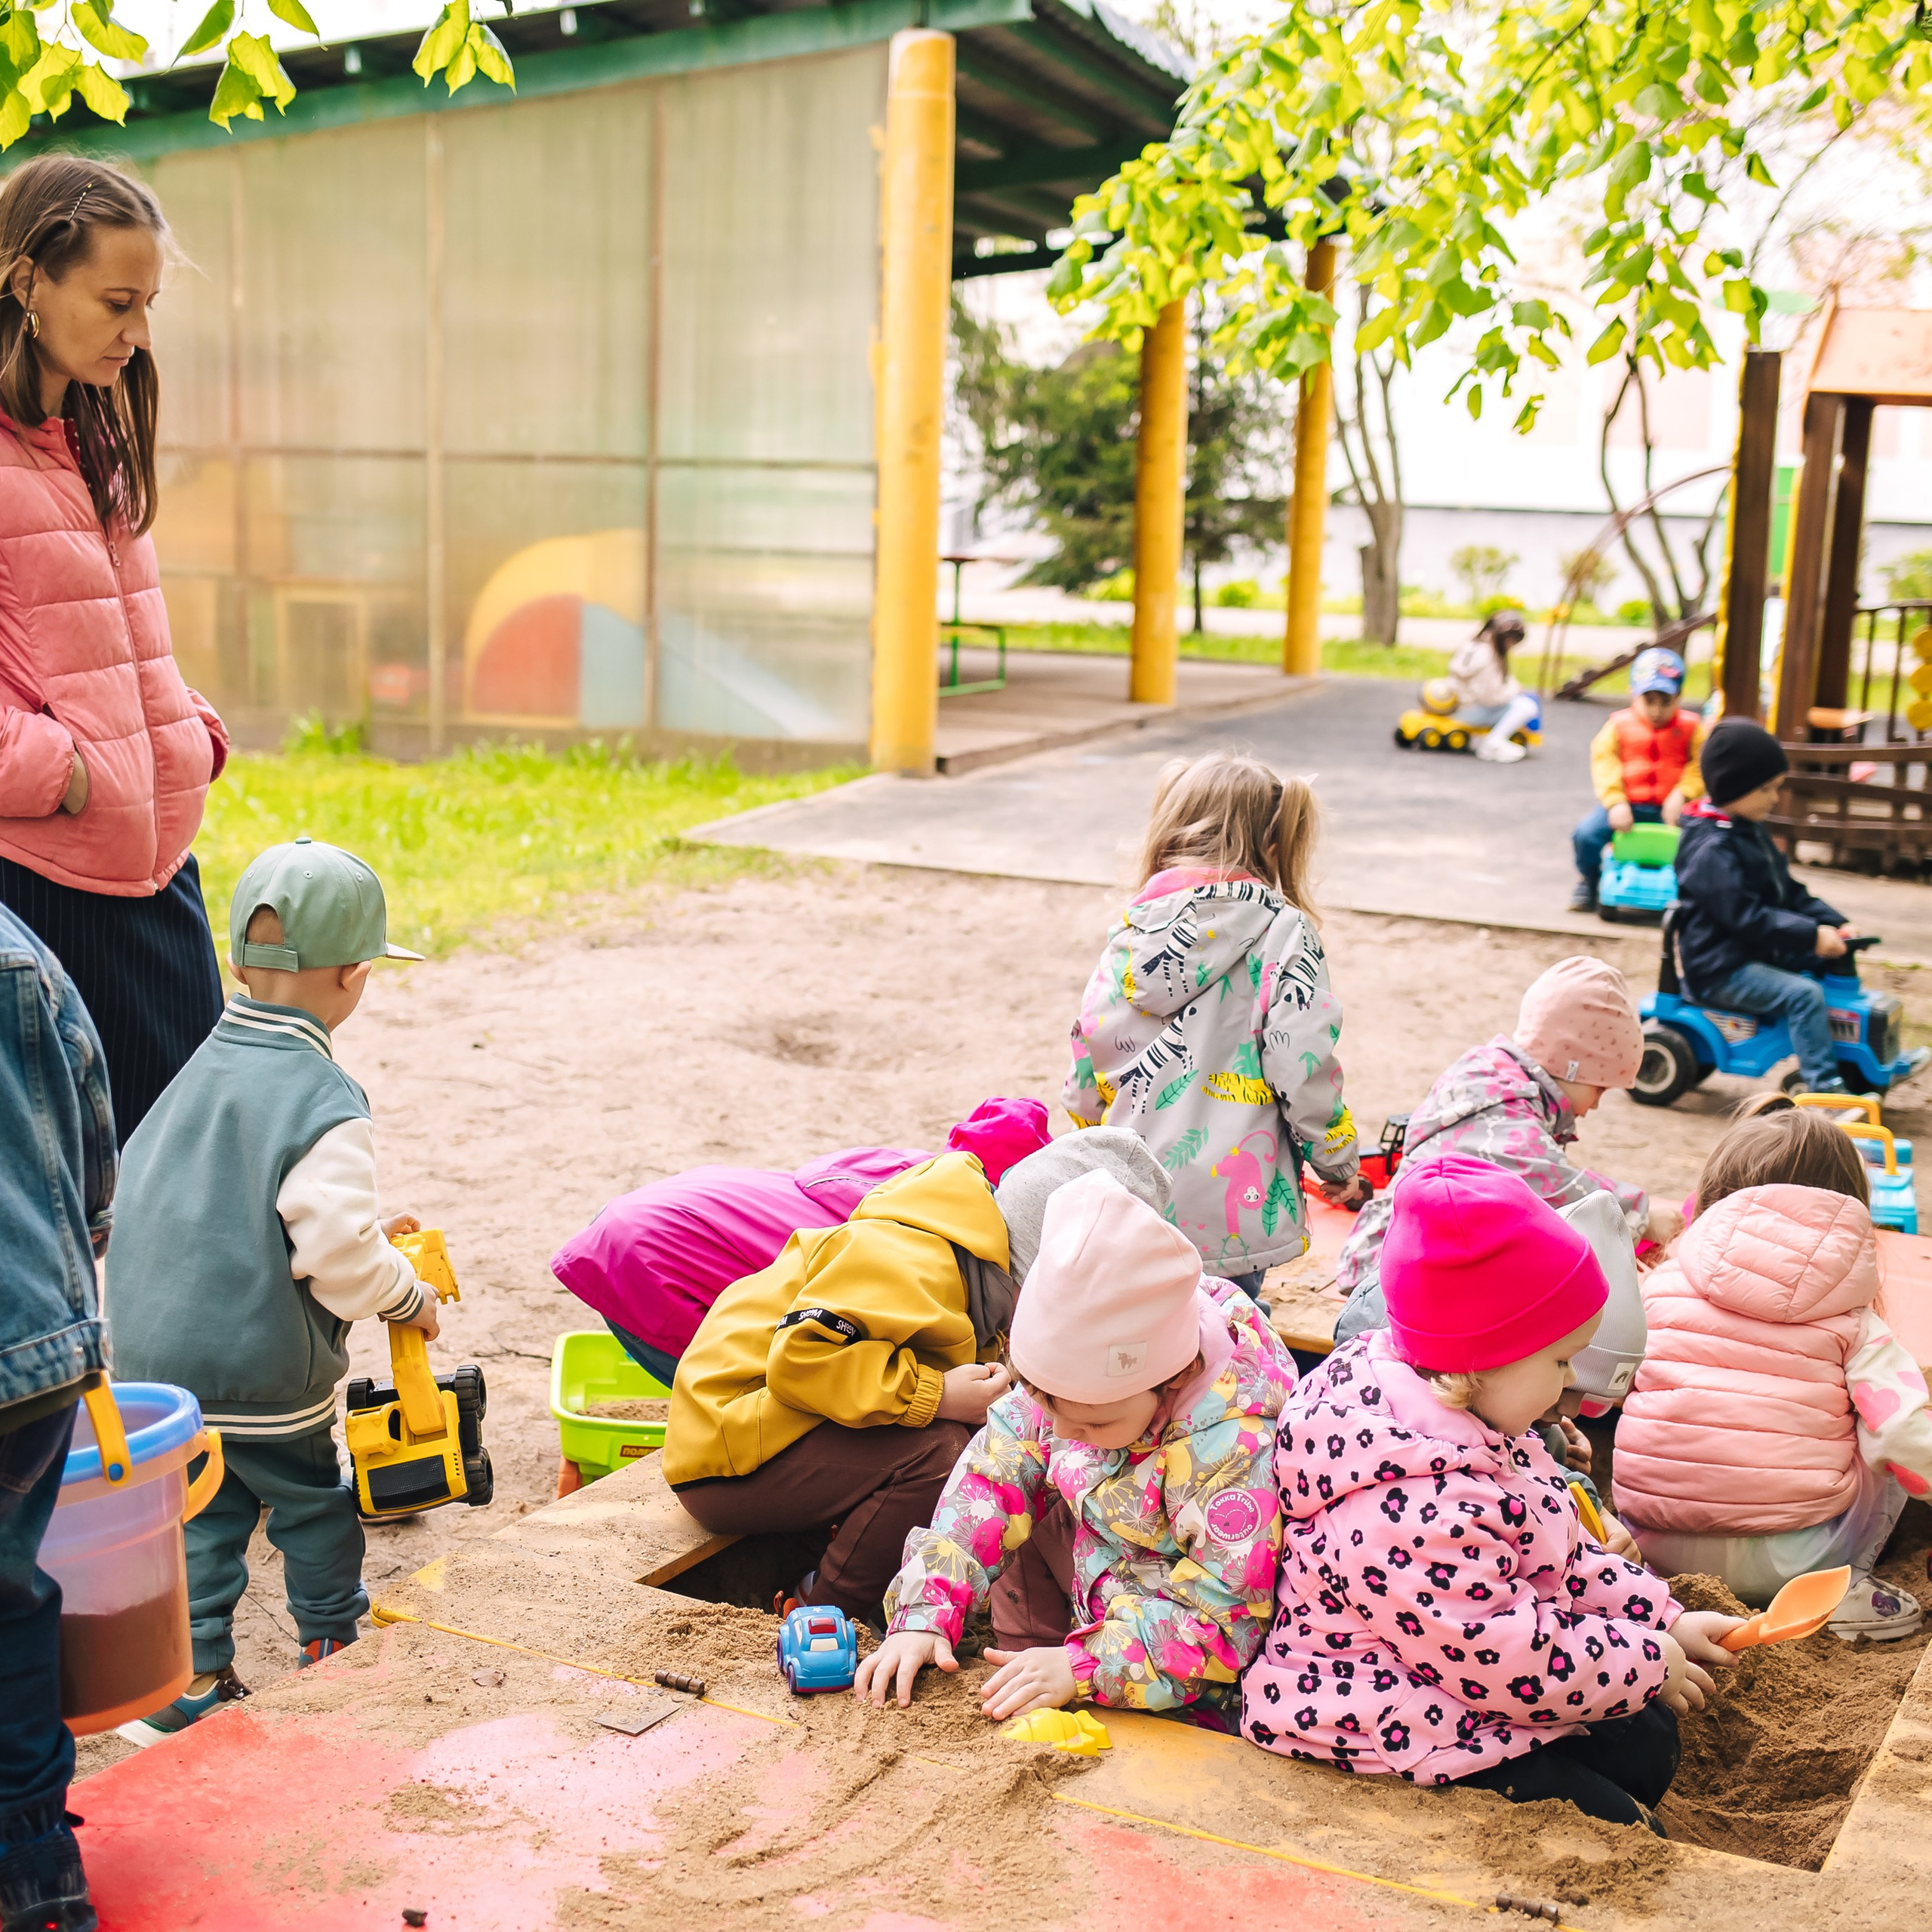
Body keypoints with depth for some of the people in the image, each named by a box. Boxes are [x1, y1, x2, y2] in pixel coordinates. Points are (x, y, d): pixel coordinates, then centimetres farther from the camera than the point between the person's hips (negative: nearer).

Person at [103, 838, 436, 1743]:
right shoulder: (325, 1102, -19)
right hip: (262, 1370, -6)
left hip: (151, 1354, 6)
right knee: (316, 1509, 15)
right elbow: (339, 1255, -22)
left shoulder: (198, 1069, 5)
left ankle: (188, 1686, 21)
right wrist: (409, 1299, -3)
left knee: (203, 1517, 17)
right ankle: (341, 1659, 30)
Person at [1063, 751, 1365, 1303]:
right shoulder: (1283, 933, -6)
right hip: (1233, 1200, -3)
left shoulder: (1134, 927, 5)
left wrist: (1090, 1133, 29)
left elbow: (1091, 1045, 10)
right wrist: (1337, 1164, 4)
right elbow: (1303, 1062, -10)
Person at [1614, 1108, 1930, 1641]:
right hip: (1786, 1562, -2)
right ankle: (1844, 1588, 4)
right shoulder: (1853, 1324, 0)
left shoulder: (1663, 1285, 5)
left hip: (1658, 1548, 2)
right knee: (1884, 1444, 19)